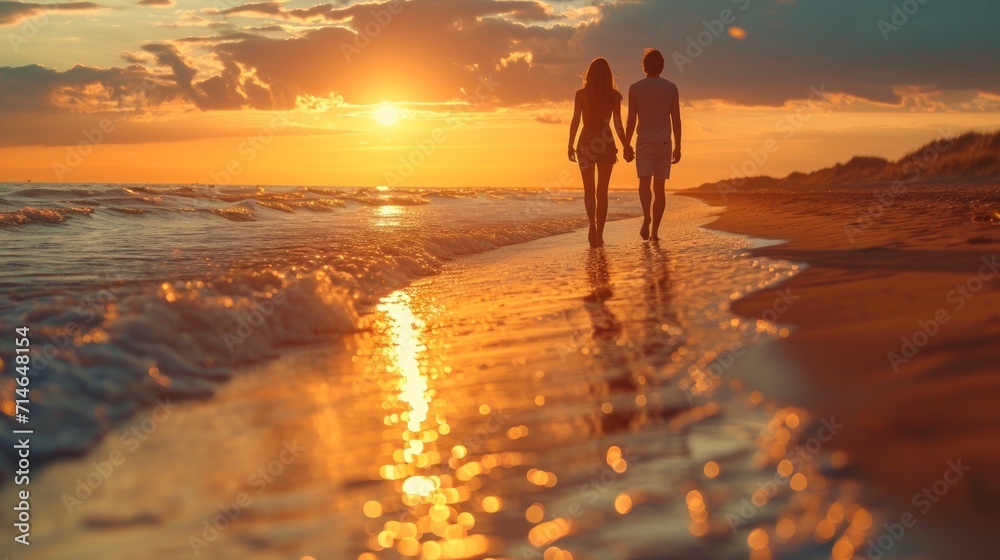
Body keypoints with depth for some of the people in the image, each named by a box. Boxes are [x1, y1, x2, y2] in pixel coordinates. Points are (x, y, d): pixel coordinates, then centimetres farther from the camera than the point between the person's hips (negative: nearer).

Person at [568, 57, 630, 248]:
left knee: (589, 189, 5)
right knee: (602, 191, 10)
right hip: (606, 144, 1)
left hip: (586, 143, -1)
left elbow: (575, 121, -5)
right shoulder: (614, 95, 0)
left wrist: (571, 145, 0)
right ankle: (599, 233, 10)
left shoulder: (582, 94, -2)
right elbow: (618, 124, -1)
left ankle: (592, 223, -22)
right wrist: (626, 147, 7)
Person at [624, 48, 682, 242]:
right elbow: (676, 120, 3)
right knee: (659, 187, 7)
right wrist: (677, 147, 7)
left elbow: (631, 119, -2)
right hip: (664, 142, 2)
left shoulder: (635, 88, 0)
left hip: (644, 141, -2)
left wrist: (627, 145, 4)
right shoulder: (671, 88, 5)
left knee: (645, 182, -8)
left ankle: (647, 217, -35)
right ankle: (654, 230, 7)